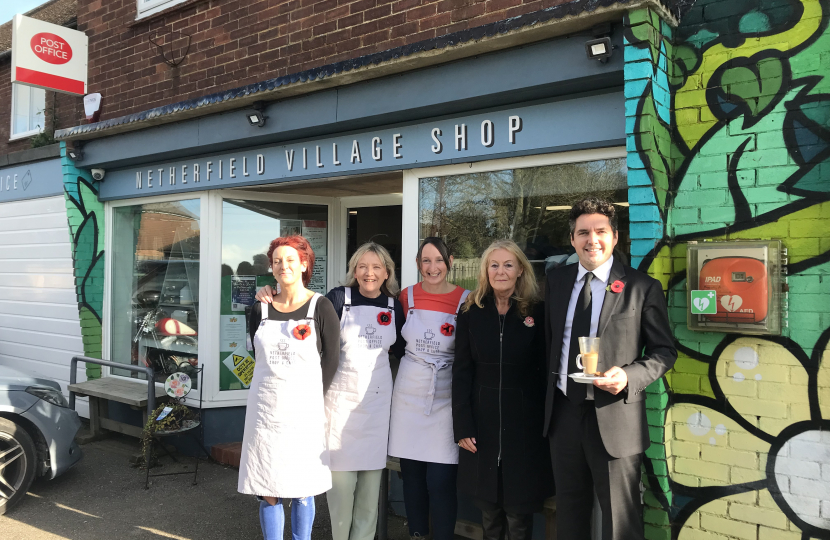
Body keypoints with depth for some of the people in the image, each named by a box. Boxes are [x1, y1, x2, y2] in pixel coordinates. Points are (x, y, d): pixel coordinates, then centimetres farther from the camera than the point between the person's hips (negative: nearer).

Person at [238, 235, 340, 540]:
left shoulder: (320, 307, -4)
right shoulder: (261, 310, 6)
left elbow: (331, 359, -3)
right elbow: (262, 359, 12)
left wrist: (312, 397, -4)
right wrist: (275, 391, 3)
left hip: (304, 410, -2)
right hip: (265, 409, 3)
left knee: (302, 490, 7)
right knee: (268, 492, 6)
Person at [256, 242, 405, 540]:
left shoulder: (394, 306, 6)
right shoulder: (338, 298, -6)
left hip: (377, 398, 3)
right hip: (341, 395, -3)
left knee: (371, 473, 10)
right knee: (341, 470, 1)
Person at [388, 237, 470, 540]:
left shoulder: (465, 300, -4)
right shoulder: (407, 297, 3)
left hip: (446, 398, -2)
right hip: (409, 393, 3)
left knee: (440, 481, -5)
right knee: (411, 475, 10)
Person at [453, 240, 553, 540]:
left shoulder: (537, 313, -2)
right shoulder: (471, 313, 1)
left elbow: (545, 372, -1)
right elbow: (462, 373, 0)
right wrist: (463, 427, -6)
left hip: (524, 425, -1)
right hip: (482, 423, 2)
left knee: (519, 510, 6)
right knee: (488, 507, 12)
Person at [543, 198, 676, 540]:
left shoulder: (643, 288, -7)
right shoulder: (556, 280, 7)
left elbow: (665, 351, -4)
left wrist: (629, 376, -21)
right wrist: (549, 393, 11)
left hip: (614, 418, -4)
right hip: (563, 412, 5)